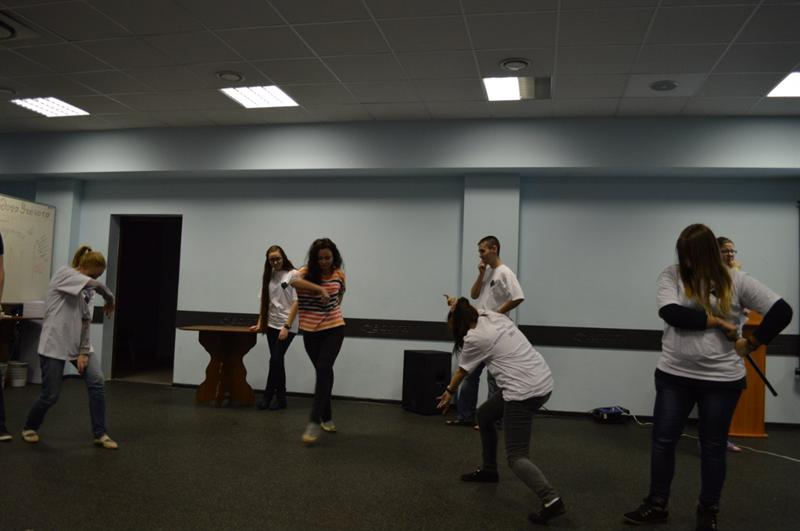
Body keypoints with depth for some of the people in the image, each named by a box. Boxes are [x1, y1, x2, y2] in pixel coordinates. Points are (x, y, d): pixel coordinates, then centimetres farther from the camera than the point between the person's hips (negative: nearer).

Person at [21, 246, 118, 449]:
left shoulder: (85, 293, 10)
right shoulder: (64, 273, -10)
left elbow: (85, 323, 4)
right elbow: (96, 285, -25)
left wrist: (83, 352, -6)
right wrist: (110, 299, -7)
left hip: (77, 345, 6)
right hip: (54, 345, -6)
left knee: (97, 382, -11)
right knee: (50, 395, -1)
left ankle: (100, 434, -3)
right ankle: (29, 428, 29)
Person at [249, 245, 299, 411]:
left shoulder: (293, 274, -9)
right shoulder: (268, 276, 8)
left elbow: (296, 302, -11)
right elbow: (264, 302, 13)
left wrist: (286, 327, -15)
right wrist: (259, 323, 9)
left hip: (287, 326, -5)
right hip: (272, 324, 5)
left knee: (275, 360, -8)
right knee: (277, 361, 8)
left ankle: (268, 396, 6)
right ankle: (280, 399, 15)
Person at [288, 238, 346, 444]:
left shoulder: (339, 274, -2)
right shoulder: (307, 272, -10)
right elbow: (294, 280, -34)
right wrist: (320, 289, -40)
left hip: (333, 329, 0)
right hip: (311, 331, 0)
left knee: (324, 369, -17)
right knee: (323, 372, 10)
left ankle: (315, 421, -15)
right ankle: (327, 417, 28)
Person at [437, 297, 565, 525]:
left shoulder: (475, 338, -7)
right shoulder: (495, 316, 11)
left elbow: (461, 372, 11)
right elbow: (475, 311, 38)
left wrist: (449, 392, 26)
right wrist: (459, 306, 37)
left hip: (524, 391, -9)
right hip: (542, 382, 9)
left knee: (516, 457, -5)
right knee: (484, 415, 25)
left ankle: (551, 501, -22)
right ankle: (489, 470, 38)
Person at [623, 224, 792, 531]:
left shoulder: (735, 281, -3)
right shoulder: (671, 276, -3)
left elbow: (781, 312, -3)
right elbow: (670, 313, -19)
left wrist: (751, 344, -4)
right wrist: (718, 321, -16)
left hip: (721, 380, -1)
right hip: (674, 376, 1)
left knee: (713, 447, 13)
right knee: (662, 442, 8)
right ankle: (657, 506, 25)